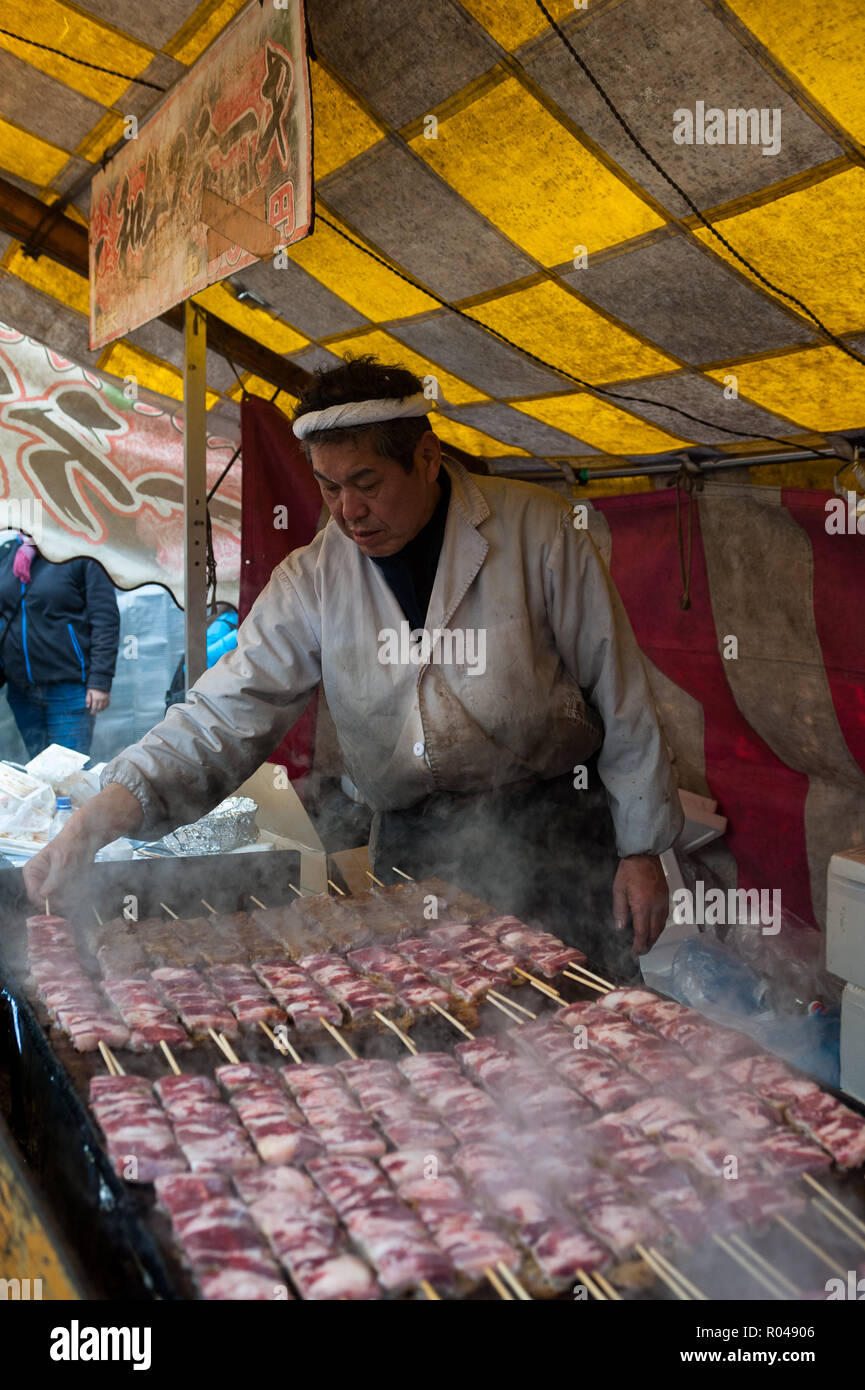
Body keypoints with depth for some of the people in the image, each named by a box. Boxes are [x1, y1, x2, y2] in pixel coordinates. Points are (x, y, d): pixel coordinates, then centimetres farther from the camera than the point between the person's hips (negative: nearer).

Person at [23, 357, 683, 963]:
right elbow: (228, 713, -8)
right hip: (412, 845, 2)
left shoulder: (536, 529, -8)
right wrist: (111, 807, -23)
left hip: (553, 831, -2)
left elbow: (621, 700, -4)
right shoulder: (314, 577, -2)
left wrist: (640, 850, -2)